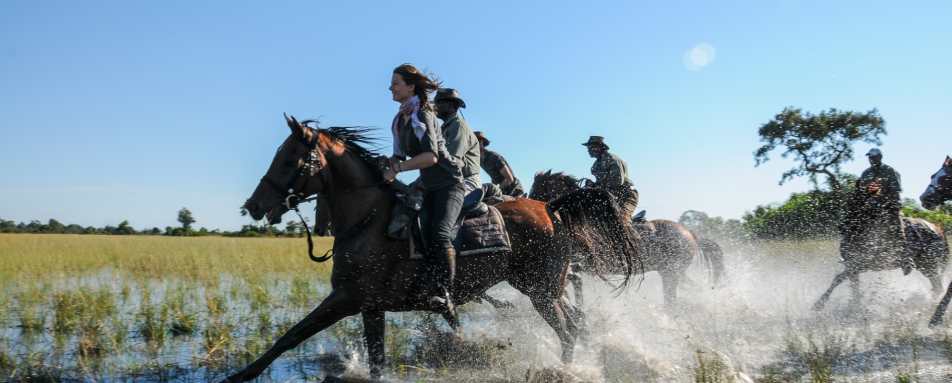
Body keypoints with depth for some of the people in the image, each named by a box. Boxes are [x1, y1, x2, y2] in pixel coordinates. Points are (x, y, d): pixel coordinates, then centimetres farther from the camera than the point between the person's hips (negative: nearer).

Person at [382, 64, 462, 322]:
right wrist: (388, 171, 2)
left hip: (449, 183, -8)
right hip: (428, 188, 8)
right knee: (427, 239, -8)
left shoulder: (422, 115, -13)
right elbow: (399, 155, 21)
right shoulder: (400, 120, 13)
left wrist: (395, 169, -22)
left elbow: (431, 156, -24)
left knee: (440, 233, -28)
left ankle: (447, 295, -35)